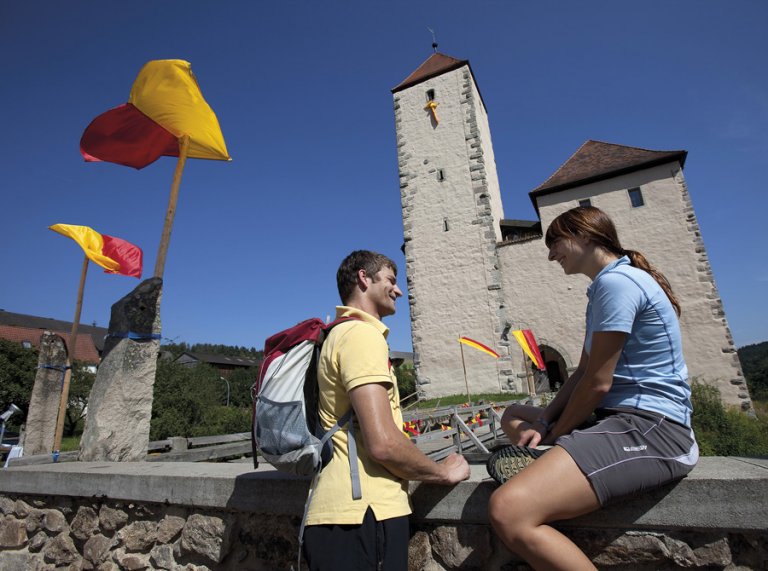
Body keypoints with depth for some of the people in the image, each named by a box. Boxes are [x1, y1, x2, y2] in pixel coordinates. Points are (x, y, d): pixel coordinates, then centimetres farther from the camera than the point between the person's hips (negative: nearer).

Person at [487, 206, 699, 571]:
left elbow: (598, 382, -17)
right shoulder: (605, 285, 19)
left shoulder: (616, 281, -14)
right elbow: (582, 373, 15)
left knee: (508, 511, -30)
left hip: (650, 428, -11)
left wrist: (553, 436, -4)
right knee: (514, 415, 26)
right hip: (619, 416, 12)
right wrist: (543, 422, 4)